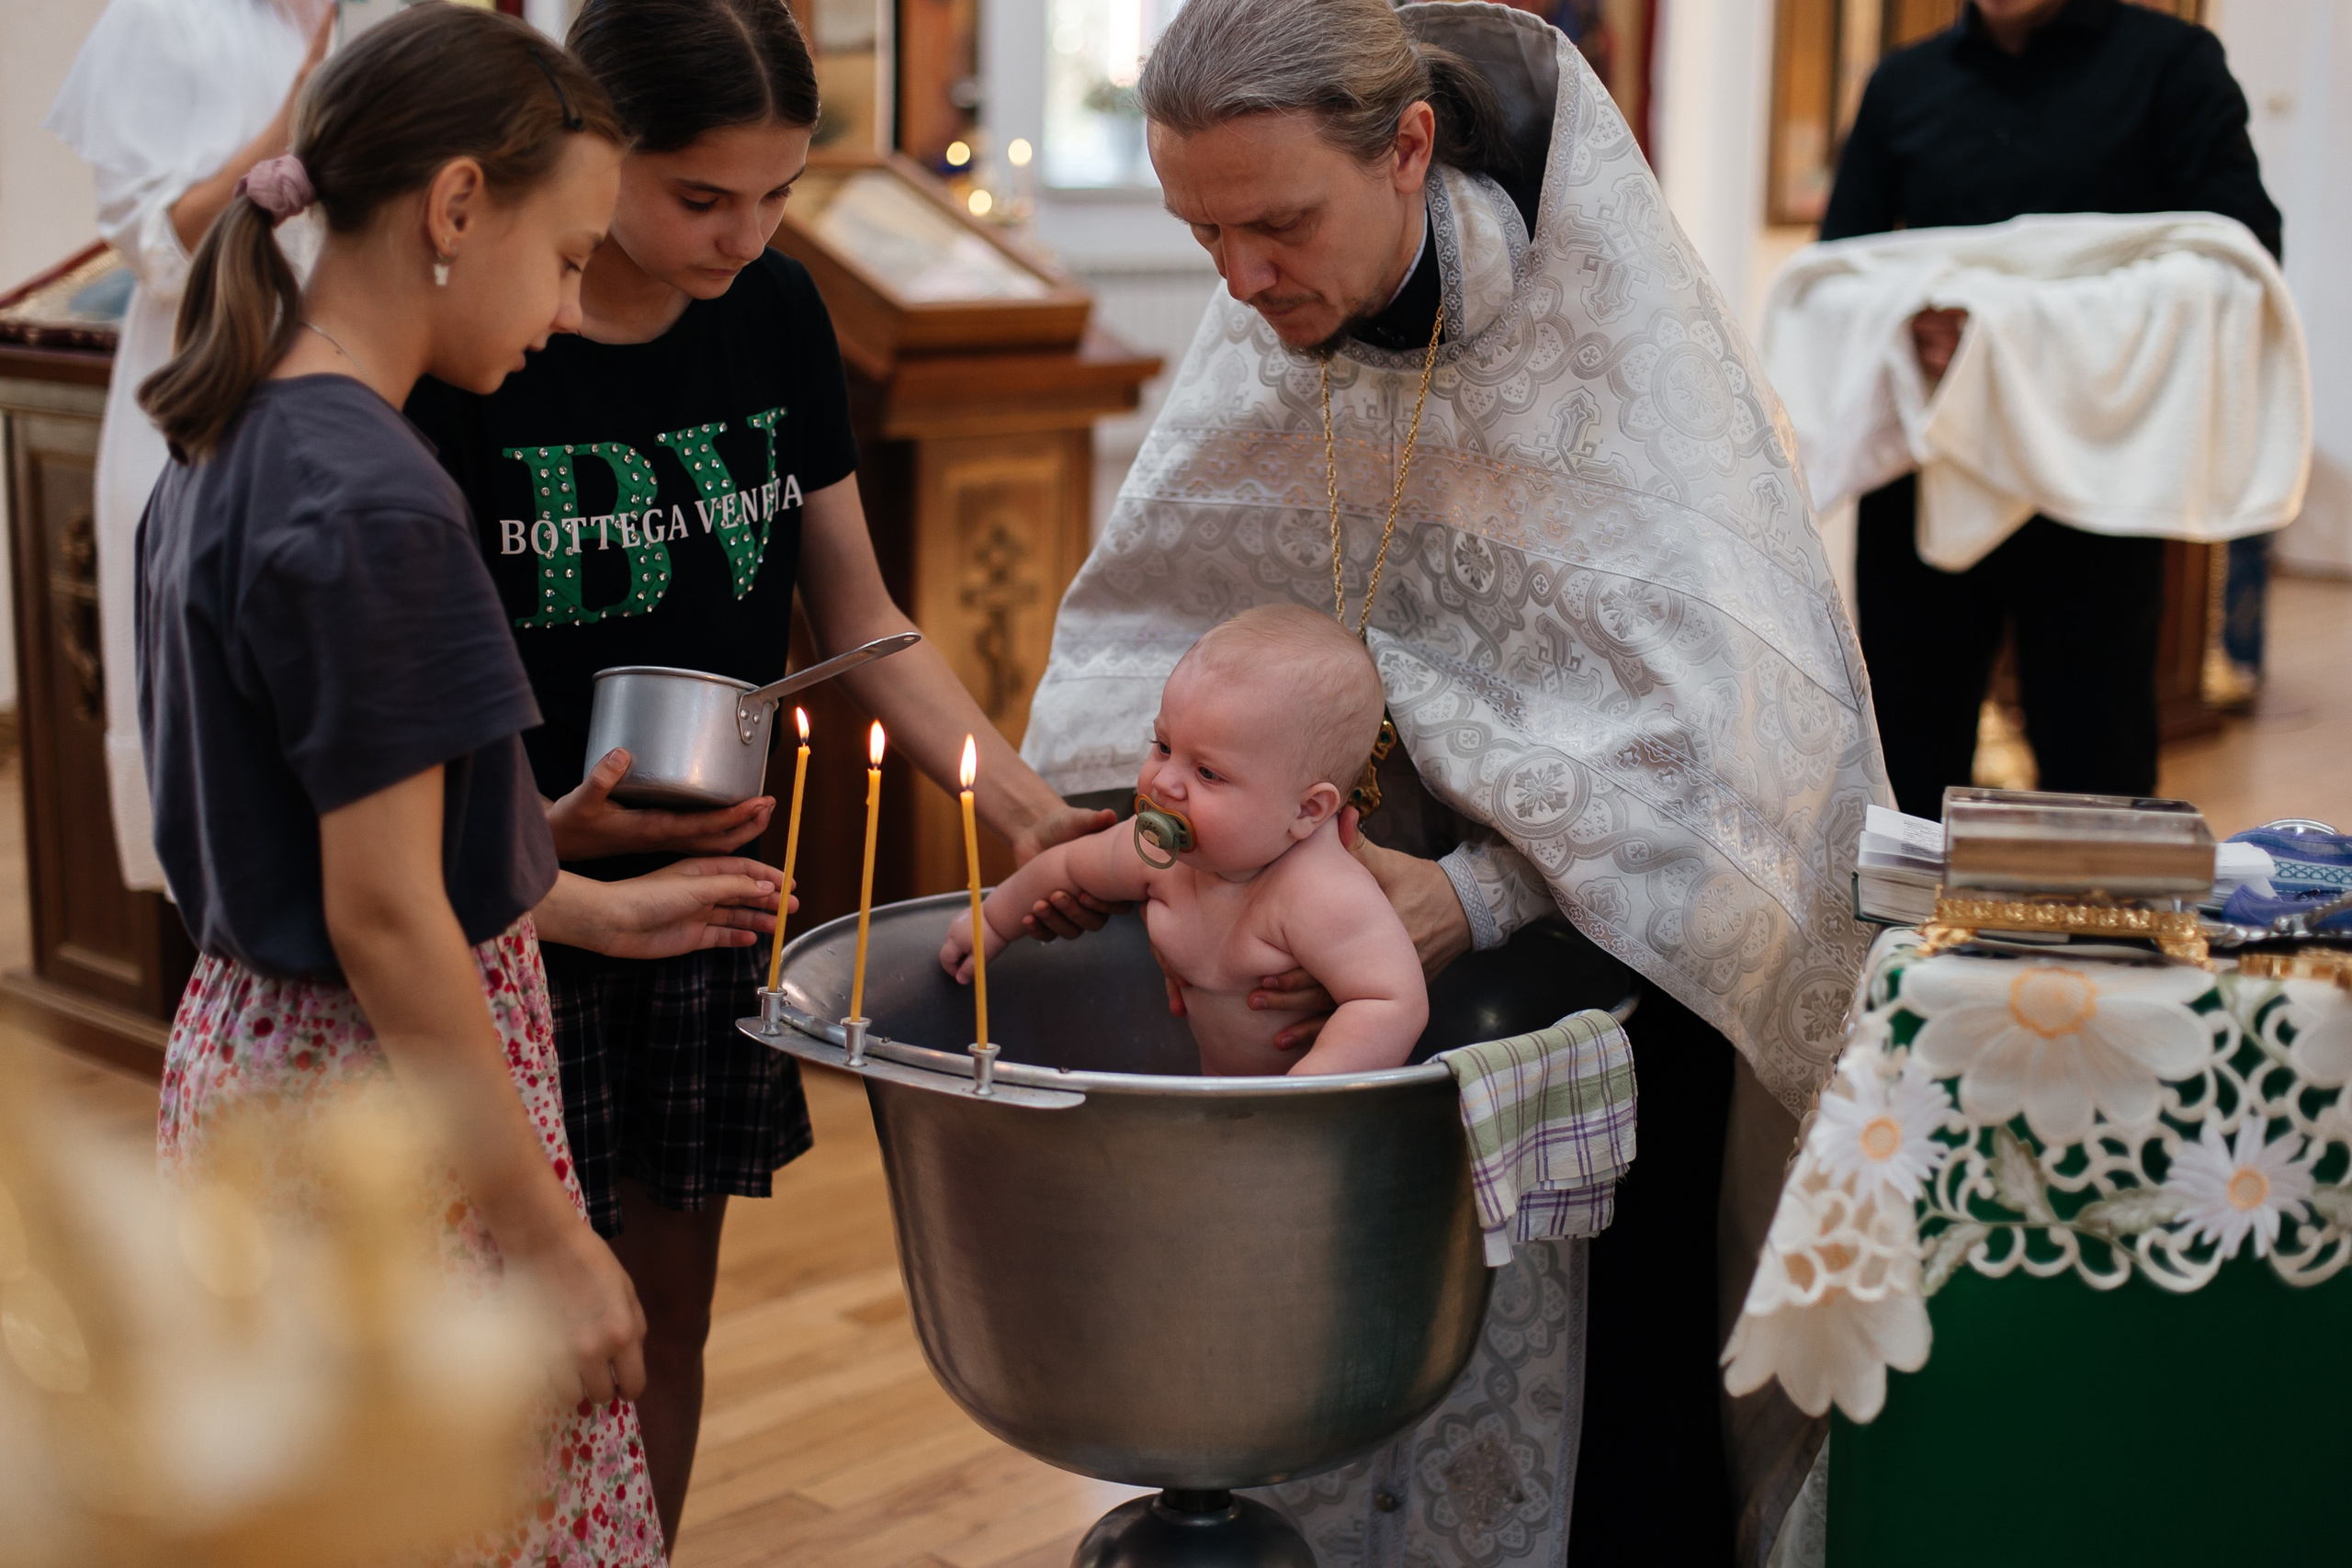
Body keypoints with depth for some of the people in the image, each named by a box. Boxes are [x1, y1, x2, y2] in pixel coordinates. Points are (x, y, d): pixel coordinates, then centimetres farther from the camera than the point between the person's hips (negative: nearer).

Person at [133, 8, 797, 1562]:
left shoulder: (226, 446, 7)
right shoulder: (372, 507, -22)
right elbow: (382, 918, -22)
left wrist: (590, 907, 17)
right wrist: (550, 1242, -17)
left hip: (246, 1046, 9)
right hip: (389, 1092, -9)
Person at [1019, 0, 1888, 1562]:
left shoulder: (1603, 313, -24)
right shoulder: (1278, 329, -8)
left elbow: (1703, 673, -28)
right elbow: (1166, 595, 0)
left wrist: (1477, 897, -37)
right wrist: (1101, 811, -16)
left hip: (1629, 899, -4)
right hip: (1422, 859, 5)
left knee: (1614, 1340, 0)